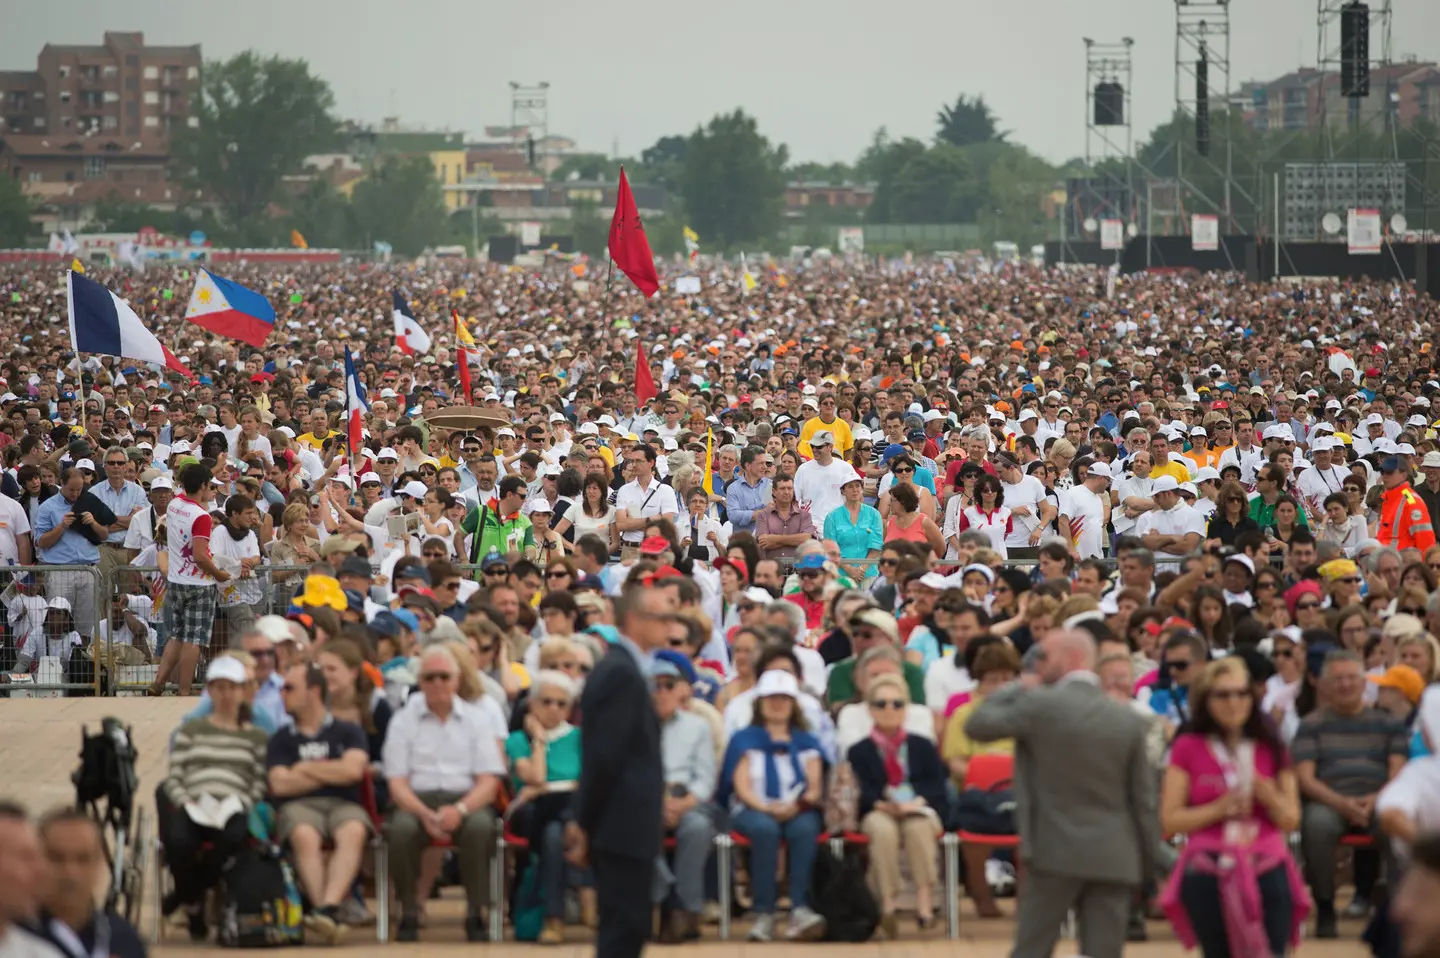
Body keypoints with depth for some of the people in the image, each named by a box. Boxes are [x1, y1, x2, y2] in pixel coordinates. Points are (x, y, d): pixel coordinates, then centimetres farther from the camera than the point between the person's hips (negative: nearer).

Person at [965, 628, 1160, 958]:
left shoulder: (1040, 703, -8)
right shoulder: (1129, 719, 5)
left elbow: (977, 726, 2)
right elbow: (1143, 798, 6)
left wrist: (1016, 690, 15)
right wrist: (1148, 862, 13)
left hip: (1056, 850, -3)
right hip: (1113, 857, 3)